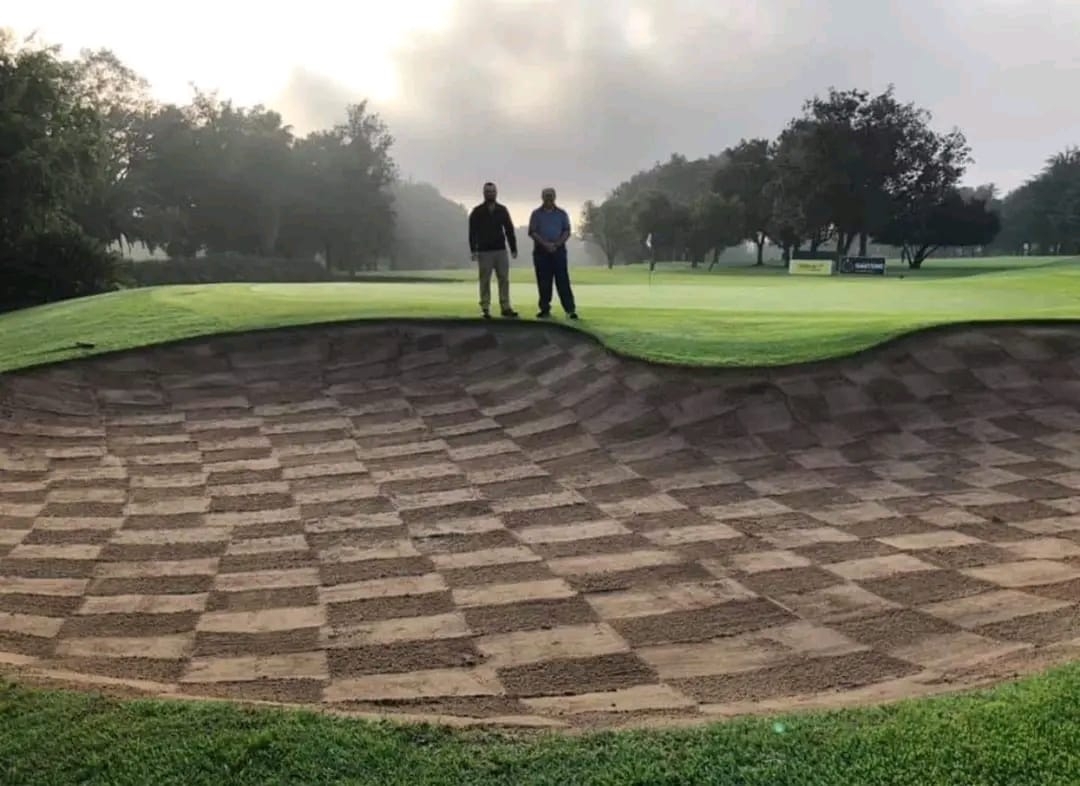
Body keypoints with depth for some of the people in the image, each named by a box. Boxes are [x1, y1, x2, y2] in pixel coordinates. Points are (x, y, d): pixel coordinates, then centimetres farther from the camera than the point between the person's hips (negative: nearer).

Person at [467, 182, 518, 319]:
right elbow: (472, 232, -3)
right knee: (485, 281, 0)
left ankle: (505, 307, 5)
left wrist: (513, 248, 6)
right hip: (484, 251, -2)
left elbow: (509, 230, 10)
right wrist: (473, 250, -13)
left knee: (504, 279, 1)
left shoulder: (502, 210, 9)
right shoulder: (477, 211, 1)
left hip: (501, 250, 3)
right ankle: (486, 309, 4)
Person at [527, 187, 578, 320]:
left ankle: (570, 309, -8)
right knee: (543, 282, 2)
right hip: (541, 251, 0)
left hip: (558, 250, 0)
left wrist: (557, 244, -12)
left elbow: (567, 232, 4)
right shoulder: (536, 214, 8)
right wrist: (545, 244, -14)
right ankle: (545, 309, 8)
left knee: (563, 280, -6)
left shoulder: (561, 213, 10)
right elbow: (532, 232, 0)